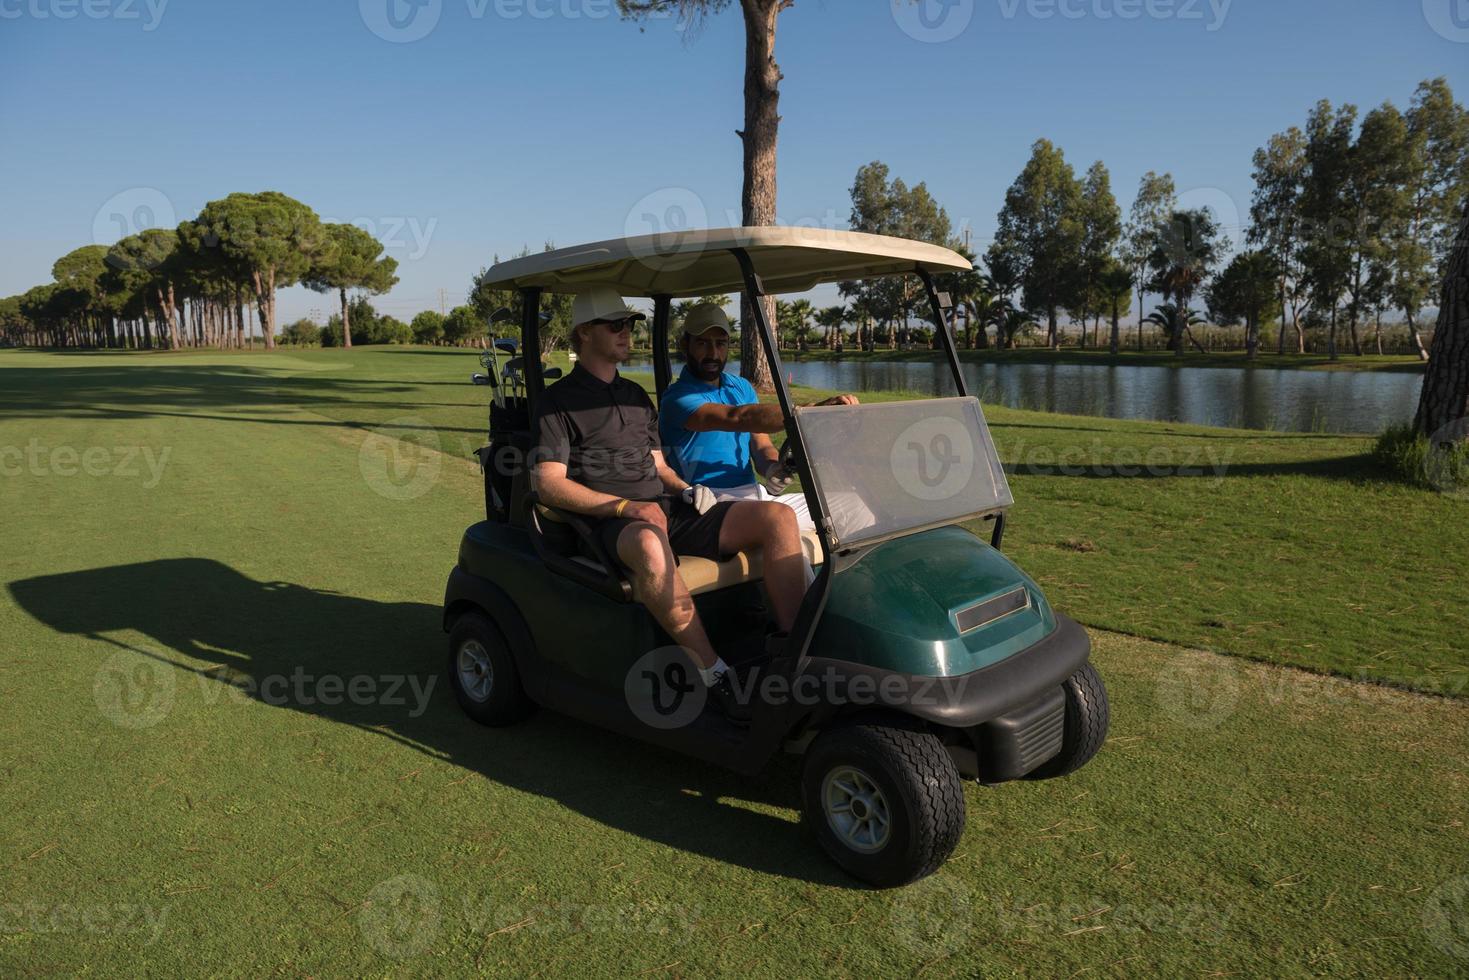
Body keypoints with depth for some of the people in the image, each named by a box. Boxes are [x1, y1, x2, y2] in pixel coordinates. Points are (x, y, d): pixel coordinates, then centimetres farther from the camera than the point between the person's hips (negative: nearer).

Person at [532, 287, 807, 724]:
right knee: (650, 544, -44)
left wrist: (687, 489, 2)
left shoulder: (636, 395, 25)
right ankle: (713, 675, -35)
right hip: (611, 524, -6)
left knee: (777, 516, -14)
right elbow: (548, 483, -7)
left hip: (669, 511, 7)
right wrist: (625, 506, -18)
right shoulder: (558, 400, 3)